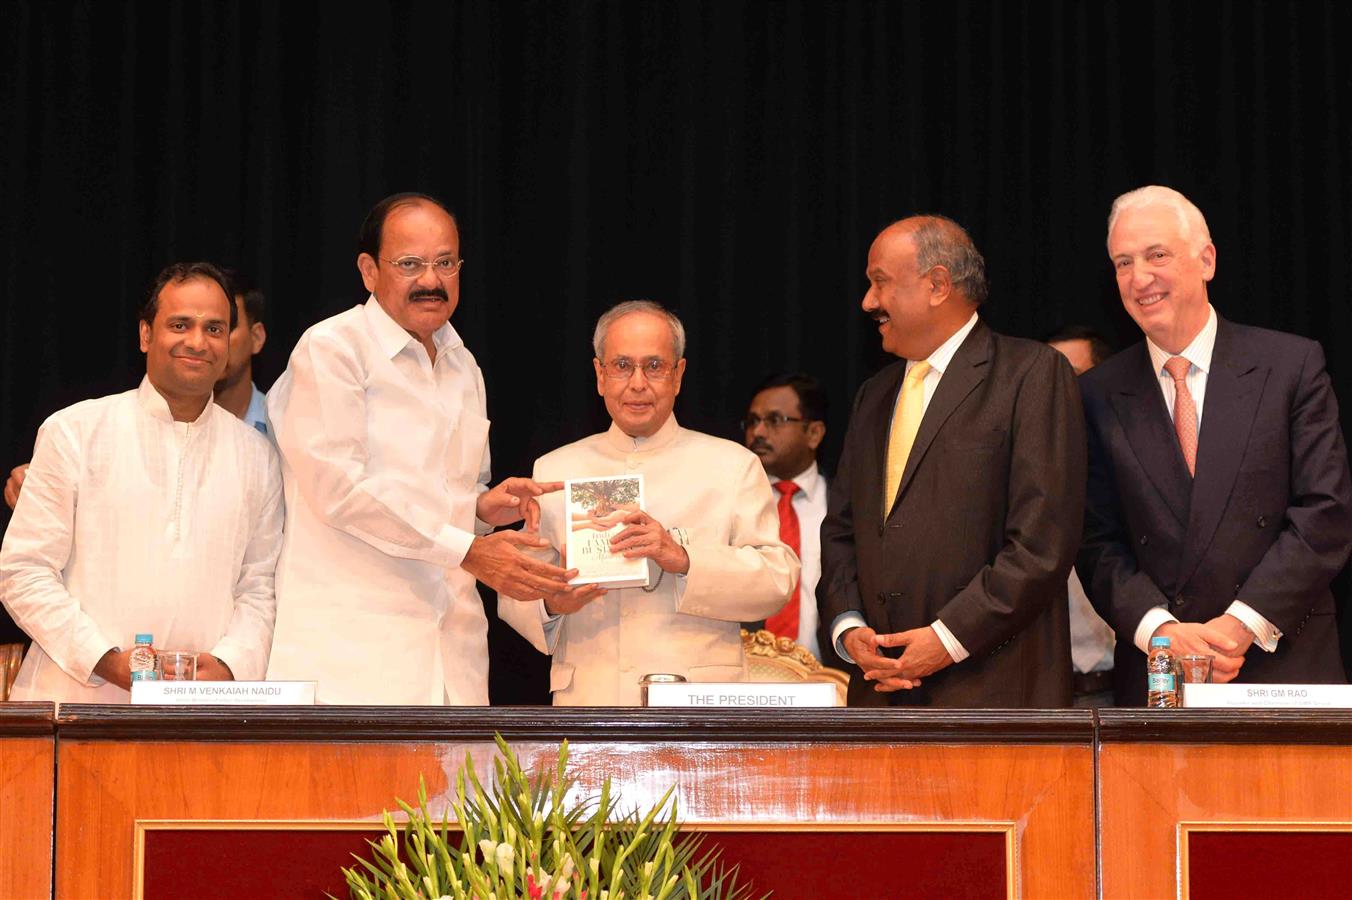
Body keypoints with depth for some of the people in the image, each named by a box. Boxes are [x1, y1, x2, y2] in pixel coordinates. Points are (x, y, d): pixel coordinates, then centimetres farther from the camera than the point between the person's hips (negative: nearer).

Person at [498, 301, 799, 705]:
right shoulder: (555, 470, 19)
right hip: (587, 697, 2)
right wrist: (551, 604, -5)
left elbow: (778, 579, 1)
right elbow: (514, 590, 17)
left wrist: (684, 560, -13)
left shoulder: (733, 465, 13)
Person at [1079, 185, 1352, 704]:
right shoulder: (1100, 396, 7)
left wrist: (1242, 624, -12)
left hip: (1284, 667, -1)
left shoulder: (1291, 365, 2)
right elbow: (1098, 543, 4)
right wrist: (1161, 630, -13)